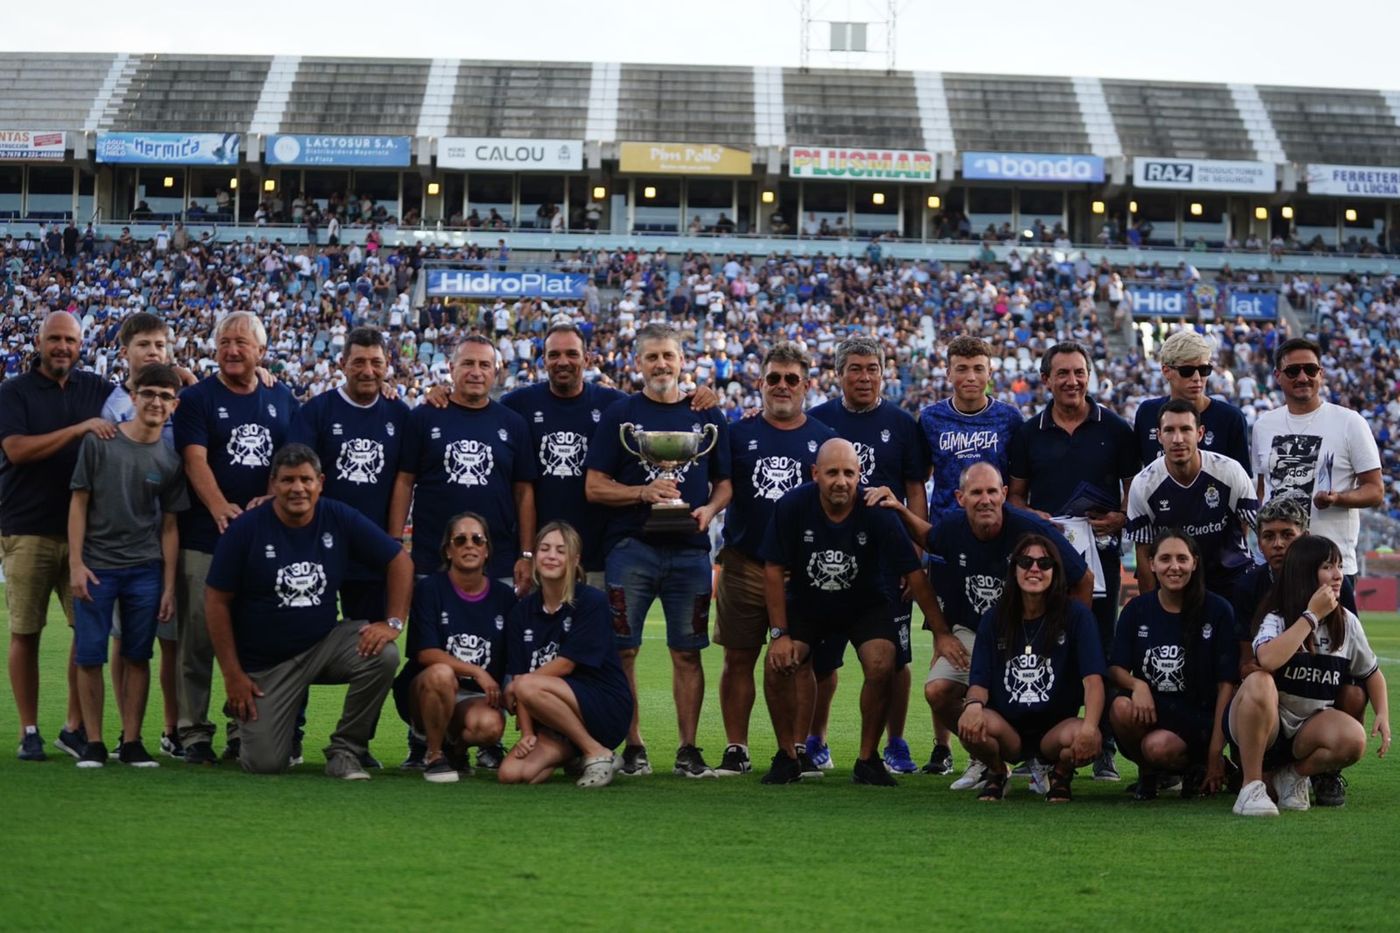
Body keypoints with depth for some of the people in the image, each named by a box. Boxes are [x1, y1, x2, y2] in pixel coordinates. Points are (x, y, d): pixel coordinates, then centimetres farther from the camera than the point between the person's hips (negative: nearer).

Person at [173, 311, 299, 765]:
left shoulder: (282, 400, 13)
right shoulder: (197, 398, 1)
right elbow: (195, 459, -11)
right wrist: (220, 507, -27)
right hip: (204, 538, -3)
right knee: (199, 638, -3)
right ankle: (194, 733, 3)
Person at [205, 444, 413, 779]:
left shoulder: (340, 519, -5)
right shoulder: (245, 529, -11)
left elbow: (399, 561, 2)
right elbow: (217, 601, -6)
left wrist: (393, 622, -12)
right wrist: (232, 675, -9)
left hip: (323, 644, 2)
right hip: (265, 663, -2)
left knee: (383, 655, -26)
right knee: (265, 763, -12)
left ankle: (345, 751, -7)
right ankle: (245, 716, 26)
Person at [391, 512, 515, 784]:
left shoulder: (504, 596, 5)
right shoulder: (429, 589, -4)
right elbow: (426, 654, -13)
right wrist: (477, 672, -19)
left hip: (477, 699, 2)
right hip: (422, 695, -2)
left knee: (489, 726, -33)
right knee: (441, 674, -37)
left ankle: (456, 746, 6)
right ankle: (433, 755, -14)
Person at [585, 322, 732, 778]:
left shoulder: (708, 417, 12)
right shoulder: (619, 416, 5)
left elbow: (725, 482, 15)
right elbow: (595, 486, 1)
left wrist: (710, 509, -6)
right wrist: (644, 492, -13)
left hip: (690, 550, 2)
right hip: (630, 548, -1)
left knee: (687, 651, 3)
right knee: (623, 650, -2)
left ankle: (689, 749, 10)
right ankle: (632, 747, 8)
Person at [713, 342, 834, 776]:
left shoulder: (823, 439, 7)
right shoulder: (738, 434, 6)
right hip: (743, 565, 0)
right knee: (739, 659, 3)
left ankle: (798, 747, 15)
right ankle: (736, 749, 10)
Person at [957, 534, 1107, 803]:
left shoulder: (1076, 615, -4)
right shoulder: (994, 619, 4)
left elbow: (1092, 677, -15)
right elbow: (980, 680, -2)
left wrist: (1089, 726, -34)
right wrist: (973, 705, -28)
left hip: (1055, 726, -1)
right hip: (1008, 728, 1)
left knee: (1087, 740, -35)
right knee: (971, 726, -33)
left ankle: (1061, 775, 4)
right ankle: (996, 773, 4)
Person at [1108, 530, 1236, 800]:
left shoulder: (1217, 611, -2)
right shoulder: (1136, 610, 6)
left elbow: (1226, 684, -3)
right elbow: (1115, 669, 5)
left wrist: (1216, 751, -9)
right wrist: (1137, 684, -21)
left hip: (1196, 719, -3)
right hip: (1149, 712, 3)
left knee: (1158, 746, -34)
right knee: (1122, 706, -32)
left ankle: (1197, 768, 2)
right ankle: (1147, 772, -2)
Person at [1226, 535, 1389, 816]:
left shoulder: (1347, 623, 4)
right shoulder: (1276, 618, -9)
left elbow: (1372, 673, 17)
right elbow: (1268, 660, -32)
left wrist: (1383, 715, -2)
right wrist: (1312, 615, -23)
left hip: (1309, 727, 3)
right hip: (1266, 724, -3)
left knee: (1354, 739, -30)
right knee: (1259, 683, -37)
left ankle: (1292, 774, 0)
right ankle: (1251, 785, -23)